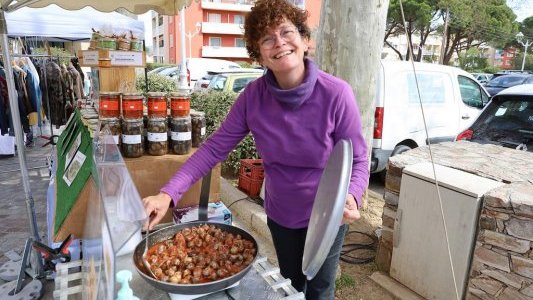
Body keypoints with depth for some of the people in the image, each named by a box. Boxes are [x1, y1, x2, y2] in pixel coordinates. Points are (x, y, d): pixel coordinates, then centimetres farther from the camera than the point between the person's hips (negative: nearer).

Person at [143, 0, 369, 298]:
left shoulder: (336, 93, -24)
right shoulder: (253, 95, -15)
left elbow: (358, 159, -16)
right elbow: (215, 147, -14)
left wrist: (351, 196, -37)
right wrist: (168, 194, -22)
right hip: (280, 215, 3)